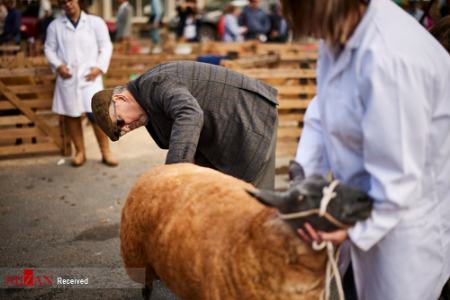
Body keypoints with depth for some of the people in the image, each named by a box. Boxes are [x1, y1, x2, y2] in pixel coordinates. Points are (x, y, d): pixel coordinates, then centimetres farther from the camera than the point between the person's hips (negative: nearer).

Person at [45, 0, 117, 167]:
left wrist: (100, 67, -7)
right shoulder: (55, 26, 11)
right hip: (67, 78, 2)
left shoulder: (96, 22, 8)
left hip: (89, 76, -2)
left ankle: (106, 153, 1)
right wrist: (58, 65, -6)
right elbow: (49, 48, 11)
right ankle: (80, 152, 18)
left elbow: (106, 46, 6)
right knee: (71, 115, 5)